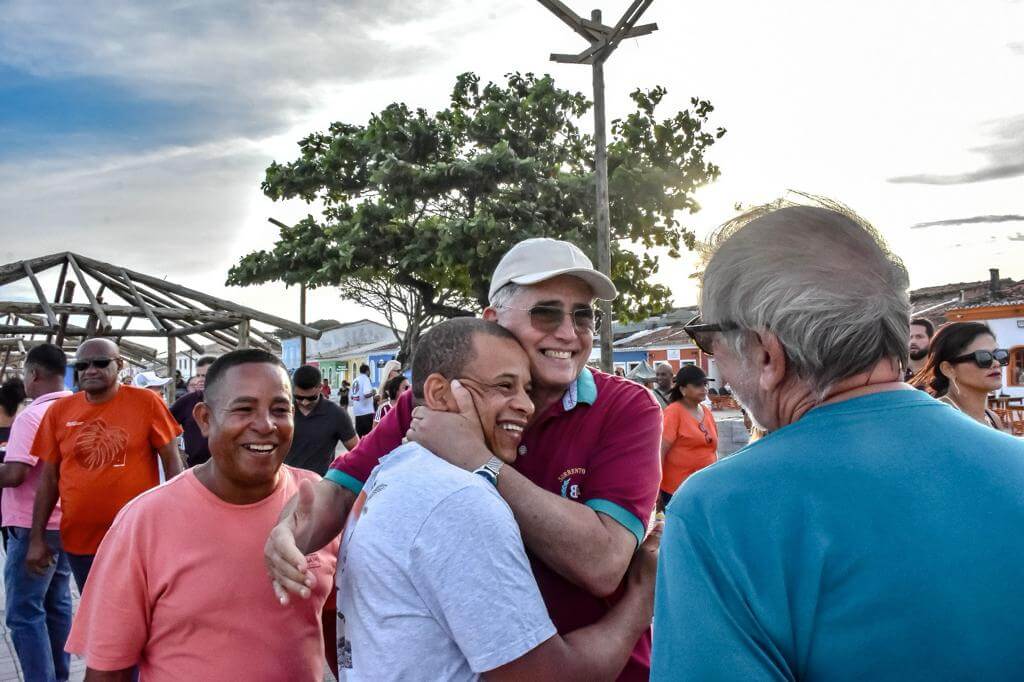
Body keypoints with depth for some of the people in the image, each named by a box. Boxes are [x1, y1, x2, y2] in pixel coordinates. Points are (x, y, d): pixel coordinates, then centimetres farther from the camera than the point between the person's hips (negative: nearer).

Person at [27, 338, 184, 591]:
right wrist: (37, 538, 6)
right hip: (79, 540, 3)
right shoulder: (58, 411, 2)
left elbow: (171, 460, -3)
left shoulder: (146, 402, -7)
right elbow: (49, 478, 7)